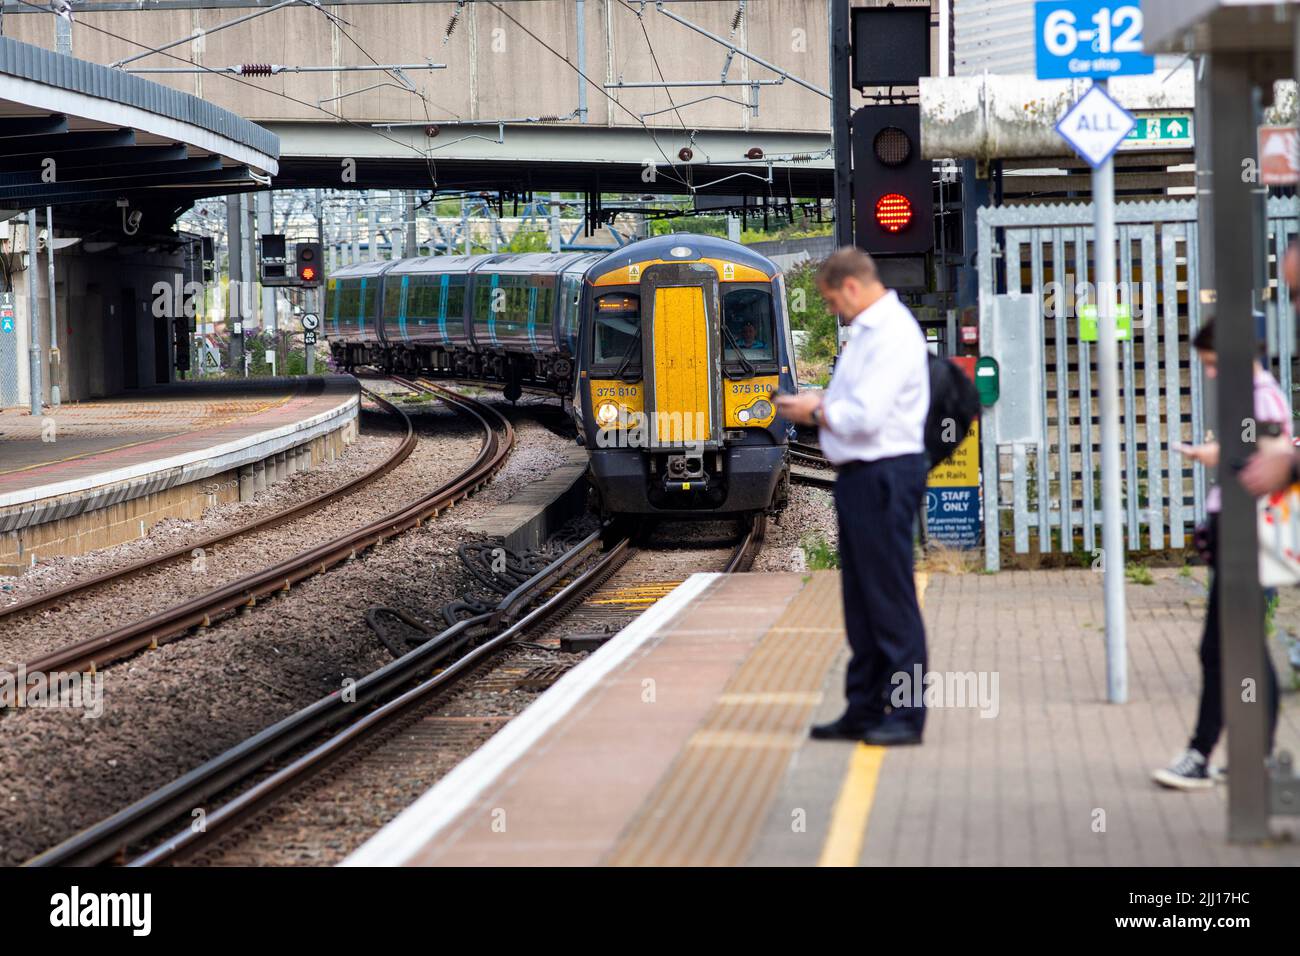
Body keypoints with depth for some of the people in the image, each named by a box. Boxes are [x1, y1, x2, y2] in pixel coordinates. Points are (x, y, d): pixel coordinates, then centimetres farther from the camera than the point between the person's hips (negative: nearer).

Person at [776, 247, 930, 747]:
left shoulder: (893, 334, -16)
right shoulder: (867, 331, 17)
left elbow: (866, 415, -22)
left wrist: (816, 412, -8)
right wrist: (818, 402, 8)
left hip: (885, 475, -11)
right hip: (859, 475, 11)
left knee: (890, 595, -7)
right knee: (861, 597, 13)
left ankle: (905, 714, -3)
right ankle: (864, 710, 20)